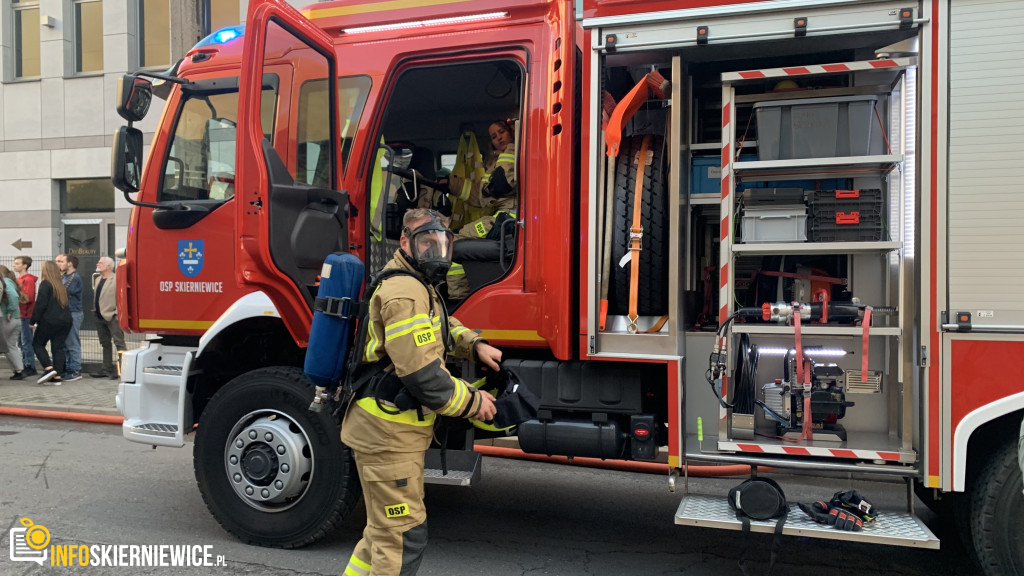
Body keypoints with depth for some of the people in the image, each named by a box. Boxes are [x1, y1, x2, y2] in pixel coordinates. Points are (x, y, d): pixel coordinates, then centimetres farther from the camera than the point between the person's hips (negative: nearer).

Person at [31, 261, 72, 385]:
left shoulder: (45, 284, -8)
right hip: (65, 320, 6)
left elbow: (40, 304, -12)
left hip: (49, 321, -6)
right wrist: (65, 316, 17)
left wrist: (34, 320, -7)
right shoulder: (61, 285, 13)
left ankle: (49, 369, -8)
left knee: (38, 343, 9)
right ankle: (57, 376, 4)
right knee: (58, 347, 7)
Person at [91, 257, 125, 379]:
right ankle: (107, 368, 20)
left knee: (119, 343, -7)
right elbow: (96, 296, 22)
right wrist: (94, 309, 10)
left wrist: (118, 313, -18)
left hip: (112, 316, -9)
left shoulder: (116, 279, -10)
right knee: (105, 344, 14)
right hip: (100, 316, 9)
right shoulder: (97, 279, 17)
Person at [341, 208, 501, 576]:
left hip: (388, 431, 11)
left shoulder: (417, 285, 13)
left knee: (386, 529, 24)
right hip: (387, 434, -11)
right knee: (404, 537, -1)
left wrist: (475, 345, 11)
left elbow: (440, 324, 30)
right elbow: (424, 376, -27)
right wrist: (473, 402, -13)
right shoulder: (405, 293, -21)